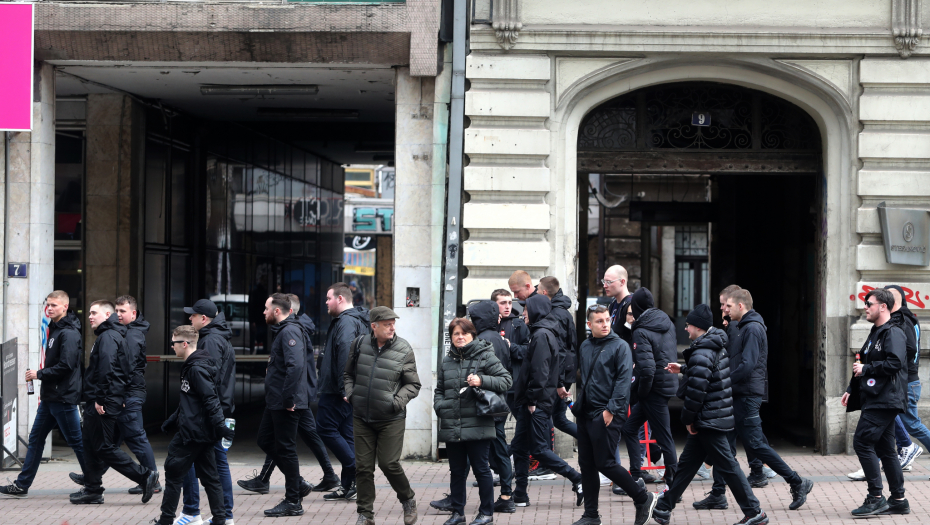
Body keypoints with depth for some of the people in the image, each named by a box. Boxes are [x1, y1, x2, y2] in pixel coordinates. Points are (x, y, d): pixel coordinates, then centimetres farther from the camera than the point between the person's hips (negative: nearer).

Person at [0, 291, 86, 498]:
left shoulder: (69, 333, -16)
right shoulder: (55, 329, 15)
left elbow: (66, 365, -24)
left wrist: (39, 374, -15)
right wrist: (43, 382, 12)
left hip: (63, 398, -10)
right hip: (50, 397, 10)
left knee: (76, 441, -2)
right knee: (36, 438, 11)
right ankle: (22, 485, 16)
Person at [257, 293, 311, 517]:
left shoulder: (290, 332, -18)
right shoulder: (281, 330, 16)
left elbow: (295, 365, -29)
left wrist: (288, 399, -27)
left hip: (286, 404, -11)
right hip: (275, 402, 11)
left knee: (285, 448, -4)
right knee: (265, 440, 16)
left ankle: (293, 503, 3)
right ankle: (295, 482, 23)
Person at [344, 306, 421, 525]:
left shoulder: (404, 350, -6)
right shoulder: (359, 344, 1)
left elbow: (413, 385, 1)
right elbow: (348, 374, 17)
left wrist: (398, 401, -14)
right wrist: (349, 393, 1)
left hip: (391, 419, -3)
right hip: (362, 418, 3)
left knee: (389, 464, -3)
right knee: (363, 466, 5)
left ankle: (408, 500, 23)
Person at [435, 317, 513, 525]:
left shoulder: (485, 356, -3)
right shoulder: (446, 361, 13)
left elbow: (506, 380, -5)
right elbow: (439, 390, 23)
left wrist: (482, 381, -18)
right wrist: (440, 407, 4)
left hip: (477, 427, -5)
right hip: (451, 427, 5)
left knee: (481, 469, 2)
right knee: (456, 471, 12)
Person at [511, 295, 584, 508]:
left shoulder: (541, 335, -15)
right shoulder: (542, 333, 17)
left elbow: (539, 370, -21)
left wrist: (532, 399, -20)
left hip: (538, 404, -10)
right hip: (531, 402, 10)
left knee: (539, 449, -7)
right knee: (519, 446, 10)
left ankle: (578, 480, -5)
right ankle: (520, 496, 14)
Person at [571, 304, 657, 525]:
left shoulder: (619, 346, -7)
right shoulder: (585, 347, 13)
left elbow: (624, 380, -14)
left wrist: (612, 409, -19)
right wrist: (578, 403, 14)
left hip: (608, 415, -7)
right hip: (586, 414, 7)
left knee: (605, 463, -7)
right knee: (586, 464, 8)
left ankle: (643, 498, 8)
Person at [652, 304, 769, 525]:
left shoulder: (701, 354, -21)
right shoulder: (717, 348, 11)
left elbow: (696, 390, -24)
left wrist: (688, 419, -13)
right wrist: (683, 369, 34)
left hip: (708, 421, -10)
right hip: (718, 415, 10)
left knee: (727, 465, -3)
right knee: (687, 463, 14)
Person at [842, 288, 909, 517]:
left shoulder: (893, 334, -11)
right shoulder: (875, 334, 20)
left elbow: (894, 363, -25)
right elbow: (863, 365, 26)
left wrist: (866, 369, -16)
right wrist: (851, 390, 20)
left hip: (884, 401, -10)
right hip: (875, 399, 10)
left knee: (862, 442, -14)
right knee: (884, 448, 11)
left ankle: (876, 498, -11)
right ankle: (898, 500, 15)